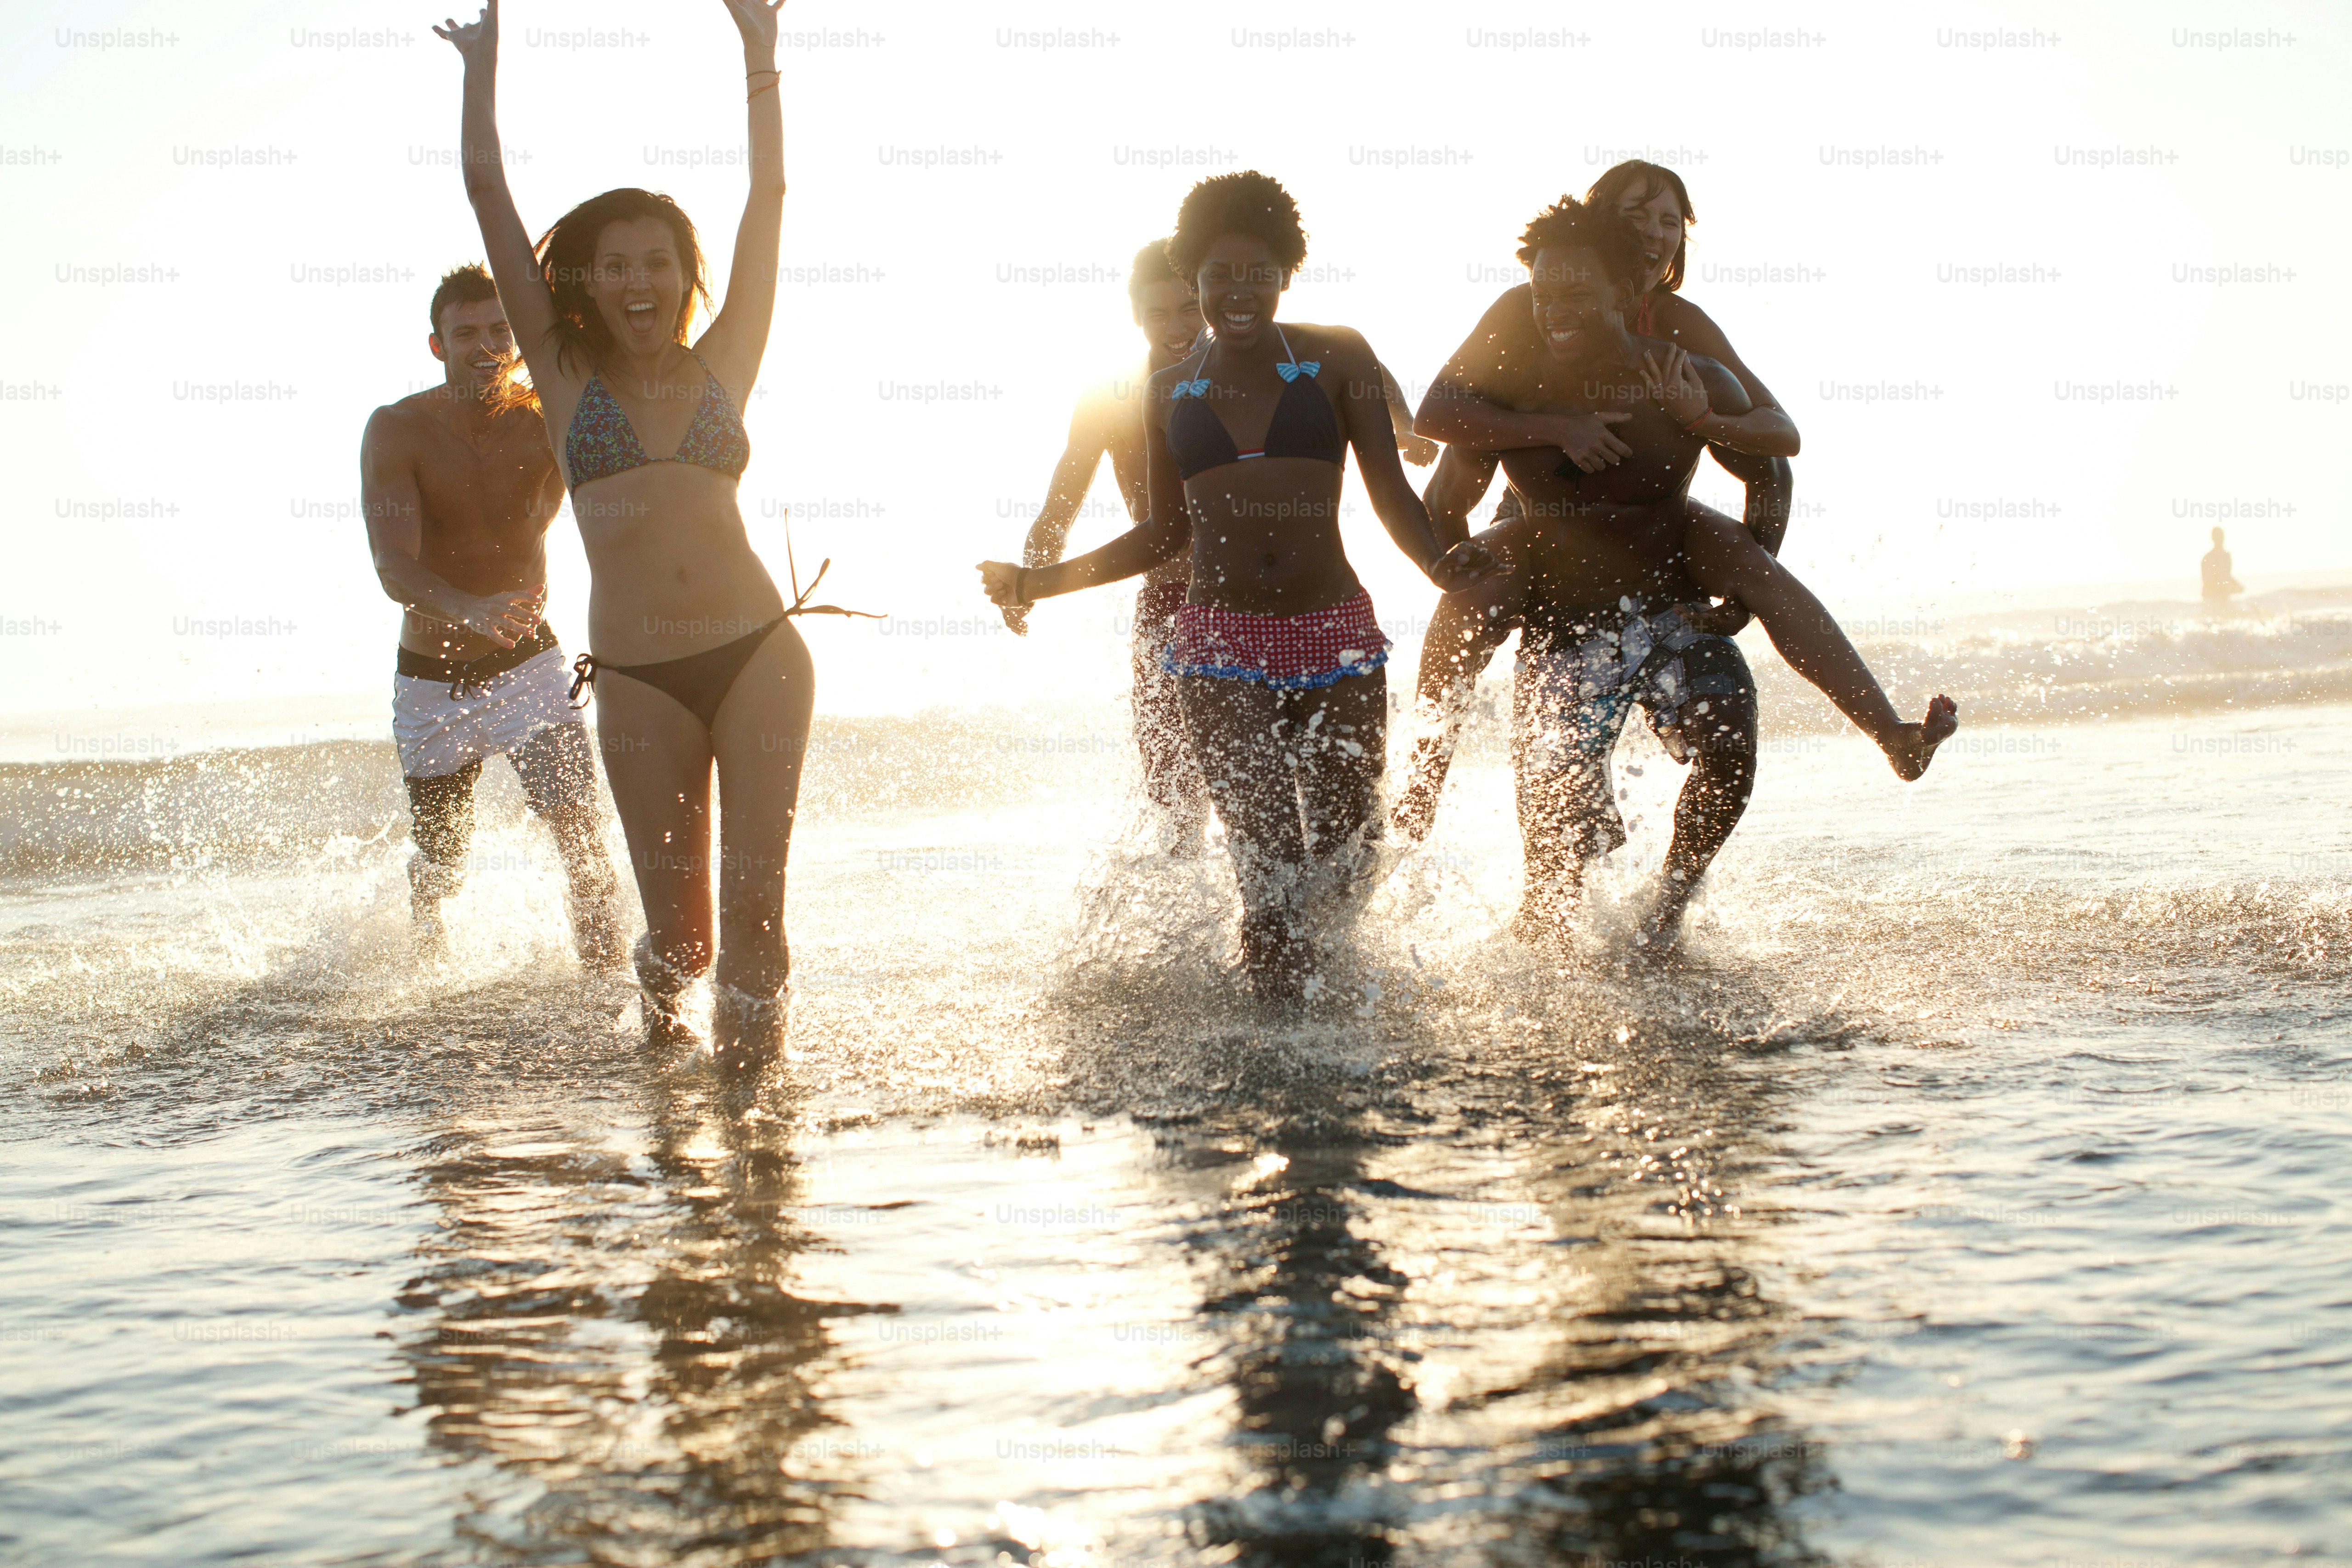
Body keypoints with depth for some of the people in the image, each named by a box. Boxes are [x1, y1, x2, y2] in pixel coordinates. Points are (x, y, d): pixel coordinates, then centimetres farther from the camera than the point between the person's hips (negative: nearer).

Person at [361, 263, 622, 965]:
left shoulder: (544, 420, -12)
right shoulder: (397, 431, -17)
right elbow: (395, 569, -28)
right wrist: (471, 611, -48)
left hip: (528, 664, 0)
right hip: (430, 677, 0)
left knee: (580, 824, -18)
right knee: (440, 865, 14)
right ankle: (425, 960, 46)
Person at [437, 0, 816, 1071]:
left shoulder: (720, 370, 10)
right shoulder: (567, 378, 7)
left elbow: (767, 201, 12)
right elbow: (488, 194, 9)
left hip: (760, 654, 1)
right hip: (638, 680, 0)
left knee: (754, 904, -4)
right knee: (676, 924, 4)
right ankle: (661, 1019, 36)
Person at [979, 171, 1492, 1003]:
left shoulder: (1335, 357, 3)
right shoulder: (1170, 391, 9)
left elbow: (1391, 493, 0)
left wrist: (1440, 563, -21)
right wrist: (1039, 581, 13)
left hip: (1337, 637, 0)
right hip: (1223, 646, 0)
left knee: (1345, 862, 8)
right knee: (1270, 868, -10)